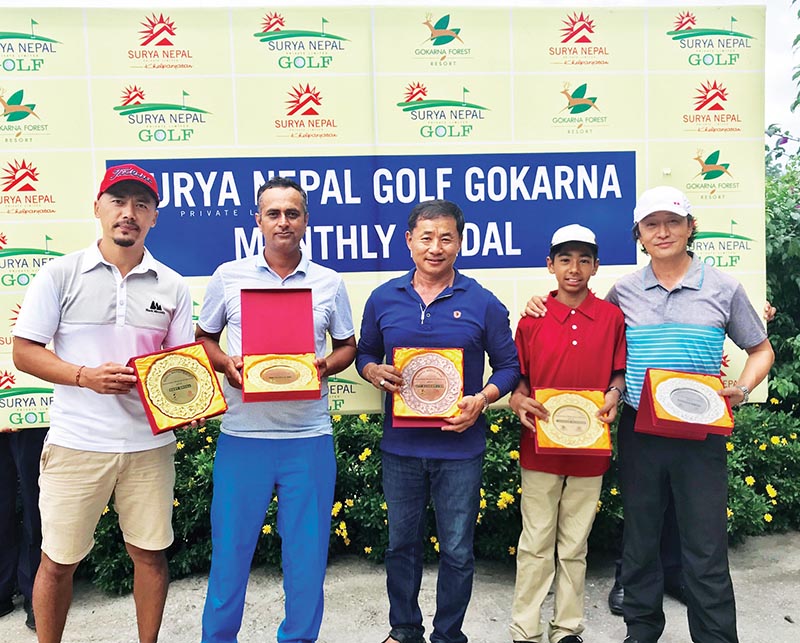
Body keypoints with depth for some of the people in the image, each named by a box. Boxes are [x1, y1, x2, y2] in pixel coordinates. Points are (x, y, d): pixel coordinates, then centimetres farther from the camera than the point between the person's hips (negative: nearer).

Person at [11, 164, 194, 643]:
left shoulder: (172, 287, 5)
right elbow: (25, 352, -2)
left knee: (151, 551, 12)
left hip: (149, 443, 2)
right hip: (76, 442, -2)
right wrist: (86, 377, -17)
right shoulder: (60, 275, -1)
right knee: (58, 560, 10)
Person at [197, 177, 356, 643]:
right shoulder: (229, 276, 4)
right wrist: (225, 364, -8)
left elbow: (347, 345, 13)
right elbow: (204, 338, 12)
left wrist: (327, 366, -8)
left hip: (309, 436, 1)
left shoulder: (330, 283, 5)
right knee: (231, 545, 10)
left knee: (307, 550, 10)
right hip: (243, 434, 0)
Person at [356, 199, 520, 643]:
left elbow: (508, 365, 2)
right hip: (401, 443, 2)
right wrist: (376, 373, -9)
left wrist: (481, 399, -15)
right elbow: (364, 354, 13)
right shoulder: (383, 299, 2)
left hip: (460, 446, -2)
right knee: (402, 543, 17)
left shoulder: (482, 303, -4)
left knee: (457, 550, 10)